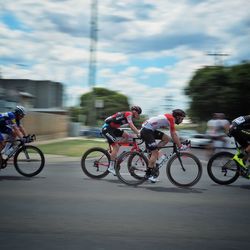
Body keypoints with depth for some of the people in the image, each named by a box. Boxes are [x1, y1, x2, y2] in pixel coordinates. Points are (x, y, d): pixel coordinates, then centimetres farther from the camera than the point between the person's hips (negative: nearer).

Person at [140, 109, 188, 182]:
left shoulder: (169, 117, 14)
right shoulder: (171, 119, -14)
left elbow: (174, 134, 22)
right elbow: (173, 135, -15)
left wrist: (179, 143, 20)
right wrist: (180, 146, -10)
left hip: (151, 129, 9)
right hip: (146, 131, -9)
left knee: (167, 138, 5)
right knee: (155, 153, -8)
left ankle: (152, 151, 7)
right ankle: (149, 173, -3)